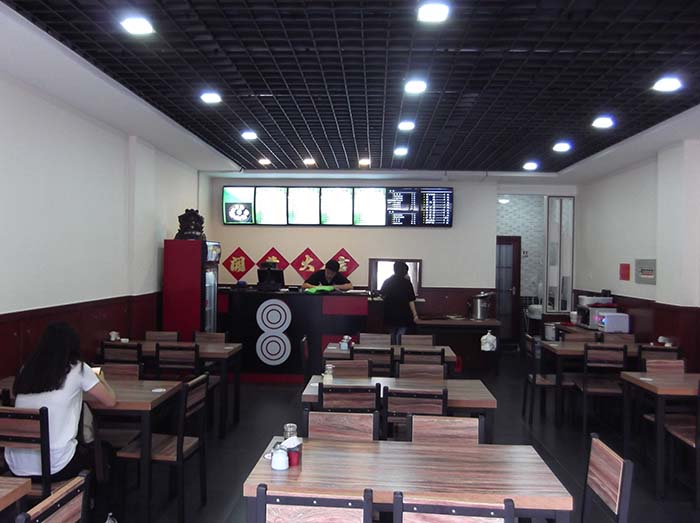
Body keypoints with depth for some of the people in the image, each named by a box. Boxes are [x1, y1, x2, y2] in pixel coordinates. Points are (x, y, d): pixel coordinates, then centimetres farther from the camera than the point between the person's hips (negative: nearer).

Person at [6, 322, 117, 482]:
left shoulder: (26, 370, 6)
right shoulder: (77, 369, -5)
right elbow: (110, 401, 5)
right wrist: (100, 380, 24)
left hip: (17, 468, 5)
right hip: (55, 468, -5)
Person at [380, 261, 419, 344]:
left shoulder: (387, 282, 1)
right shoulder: (407, 283, -9)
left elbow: (382, 295, 12)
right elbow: (411, 300, -11)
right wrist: (415, 314, -6)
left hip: (390, 315, 4)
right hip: (403, 315, -4)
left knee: (392, 335, 18)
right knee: (400, 336, -3)